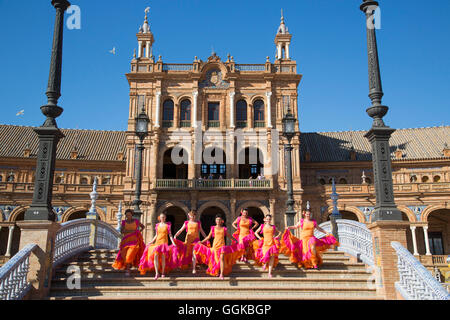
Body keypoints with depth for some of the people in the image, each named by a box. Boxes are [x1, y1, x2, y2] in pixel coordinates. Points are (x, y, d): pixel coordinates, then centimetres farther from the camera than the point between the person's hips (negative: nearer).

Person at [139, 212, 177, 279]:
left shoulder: (168, 225, 2)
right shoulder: (157, 225, 12)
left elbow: (170, 235, 2)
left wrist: (173, 243, -8)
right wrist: (151, 242, 17)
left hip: (164, 242, -3)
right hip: (157, 242, 3)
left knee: (163, 257, -9)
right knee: (155, 255, -17)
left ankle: (163, 272, 7)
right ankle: (157, 273, -20)